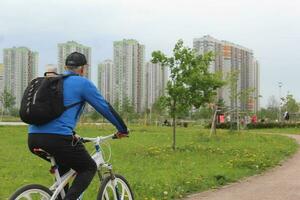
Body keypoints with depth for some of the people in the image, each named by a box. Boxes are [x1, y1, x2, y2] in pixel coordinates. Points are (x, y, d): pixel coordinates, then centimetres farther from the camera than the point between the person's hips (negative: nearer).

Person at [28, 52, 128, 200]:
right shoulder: (82, 83, 4)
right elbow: (105, 108, 7)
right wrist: (122, 129, 20)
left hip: (33, 138, 7)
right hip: (58, 139, -7)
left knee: (64, 165, 32)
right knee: (89, 168, 12)